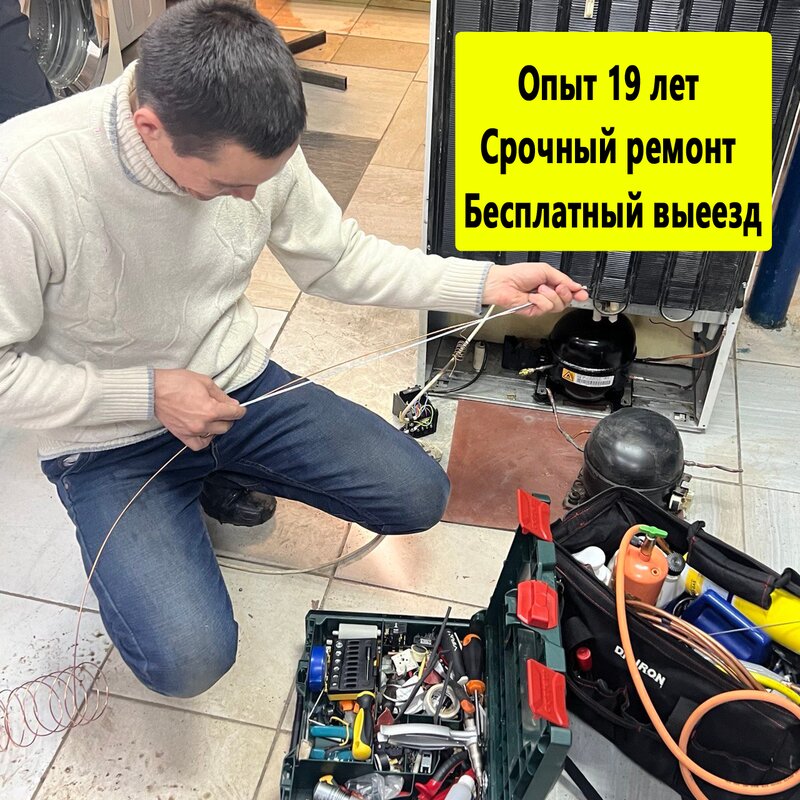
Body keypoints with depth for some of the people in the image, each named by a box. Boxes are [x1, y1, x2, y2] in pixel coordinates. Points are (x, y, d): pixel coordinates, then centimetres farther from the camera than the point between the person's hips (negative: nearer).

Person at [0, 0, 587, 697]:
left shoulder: (252, 146, -15)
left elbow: (341, 259, 0)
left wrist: (487, 282, -8)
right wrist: (148, 395, -22)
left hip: (239, 389, 5)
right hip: (110, 439, -4)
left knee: (419, 497, -1)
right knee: (189, 659, -21)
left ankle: (221, 476, 19)